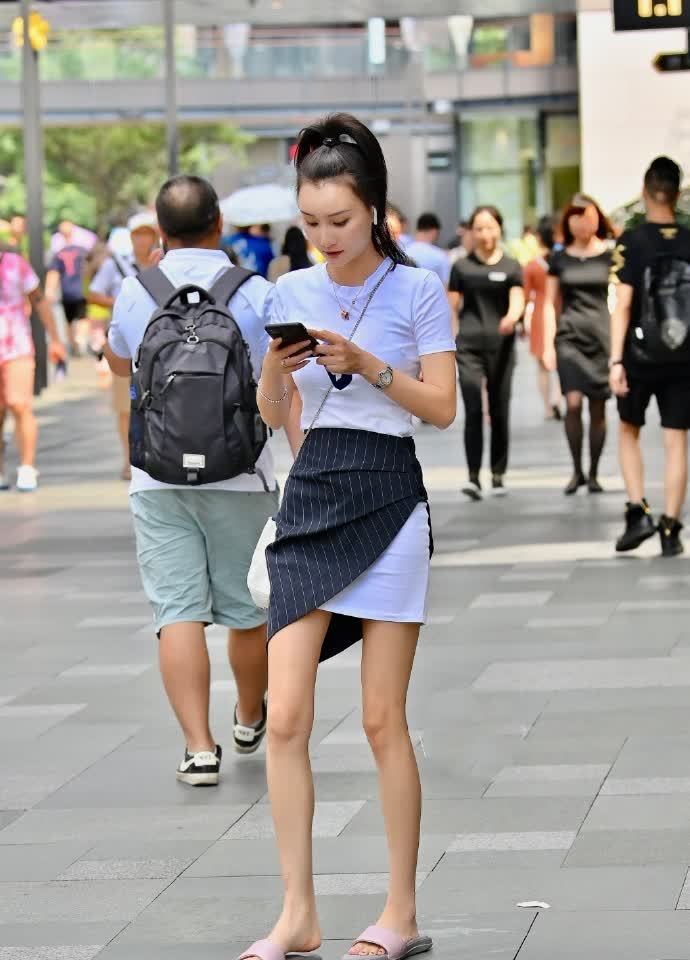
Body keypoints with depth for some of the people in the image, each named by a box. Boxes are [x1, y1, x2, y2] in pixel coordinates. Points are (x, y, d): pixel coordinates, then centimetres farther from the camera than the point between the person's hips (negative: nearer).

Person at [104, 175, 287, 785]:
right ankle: (250, 721, 34)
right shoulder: (257, 295, -4)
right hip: (238, 472, -1)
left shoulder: (135, 293, 4)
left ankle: (200, 747, -10)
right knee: (248, 609, 16)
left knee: (178, 613, -1)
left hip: (157, 477, 1)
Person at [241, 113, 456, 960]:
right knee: (285, 715, -4)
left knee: (382, 721, 0)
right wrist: (275, 369, -9)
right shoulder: (294, 292, 10)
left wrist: (369, 365, -18)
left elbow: (443, 407, -5)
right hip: (310, 499, 4)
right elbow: (274, 414, 12)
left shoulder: (416, 289, -3)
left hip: (386, 502, -4)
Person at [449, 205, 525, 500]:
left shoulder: (511, 268, 8)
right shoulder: (461, 268, 10)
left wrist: (511, 317, -28)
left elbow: (518, 301, -5)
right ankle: (473, 476, -14)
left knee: (499, 412, 4)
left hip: (500, 344, 1)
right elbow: (452, 309, 11)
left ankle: (498, 474, 15)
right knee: (473, 410, -11)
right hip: (469, 344, -1)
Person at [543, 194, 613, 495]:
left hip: (602, 334, -1)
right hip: (570, 334, 1)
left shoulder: (610, 255, 4)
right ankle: (576, 471, -2)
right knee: (573, 402, -13)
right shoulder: (559, 259, 9)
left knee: (598, 407, 1)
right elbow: (550, 303, 13)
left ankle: (593, 473, 10)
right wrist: (548, 344, 5)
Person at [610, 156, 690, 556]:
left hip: (641, 356, -1)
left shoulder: (633, 241, -8)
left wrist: (616, 360, -11)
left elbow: (623, 305, -11)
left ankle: (638, 512, 6)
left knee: (629, 431, 18)